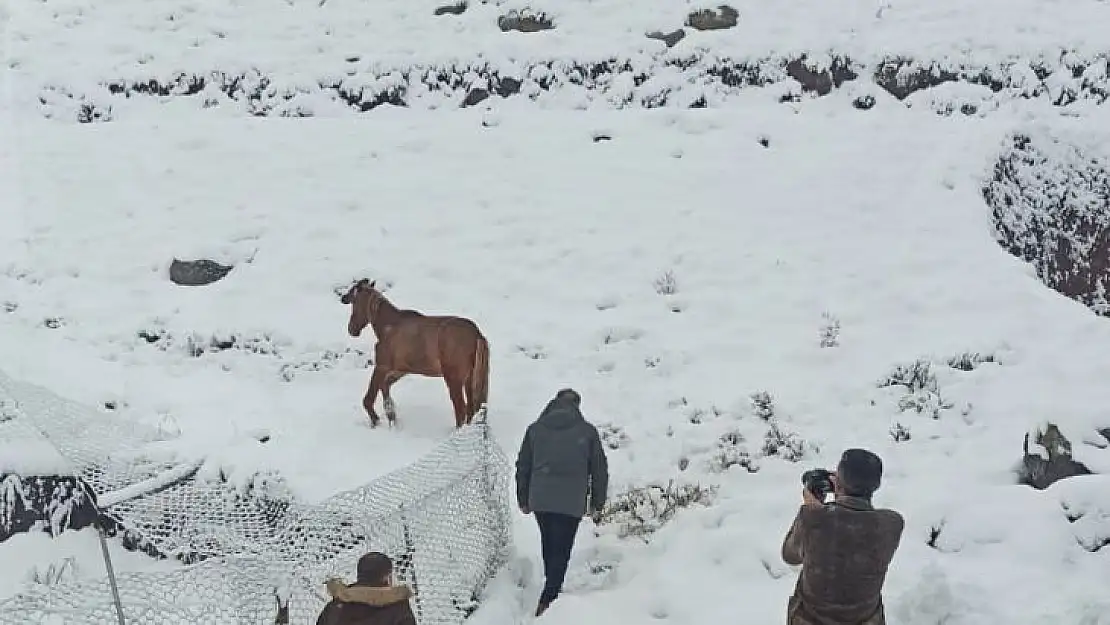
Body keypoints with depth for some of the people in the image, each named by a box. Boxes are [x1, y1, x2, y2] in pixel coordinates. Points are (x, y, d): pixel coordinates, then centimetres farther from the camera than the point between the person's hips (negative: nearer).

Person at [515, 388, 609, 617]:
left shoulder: (535, 429, 6)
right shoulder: (587, 432, 0)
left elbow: (522, 466, 11)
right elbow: (600, 470, 4)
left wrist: (523, 500, 22)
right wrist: (597, 503, 14)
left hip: (540, 501, 3)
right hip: (571, 503, -3)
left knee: (549, 546, 21)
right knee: (561, 551, 2)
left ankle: (552, 589, 33)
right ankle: (547, 601, -6)